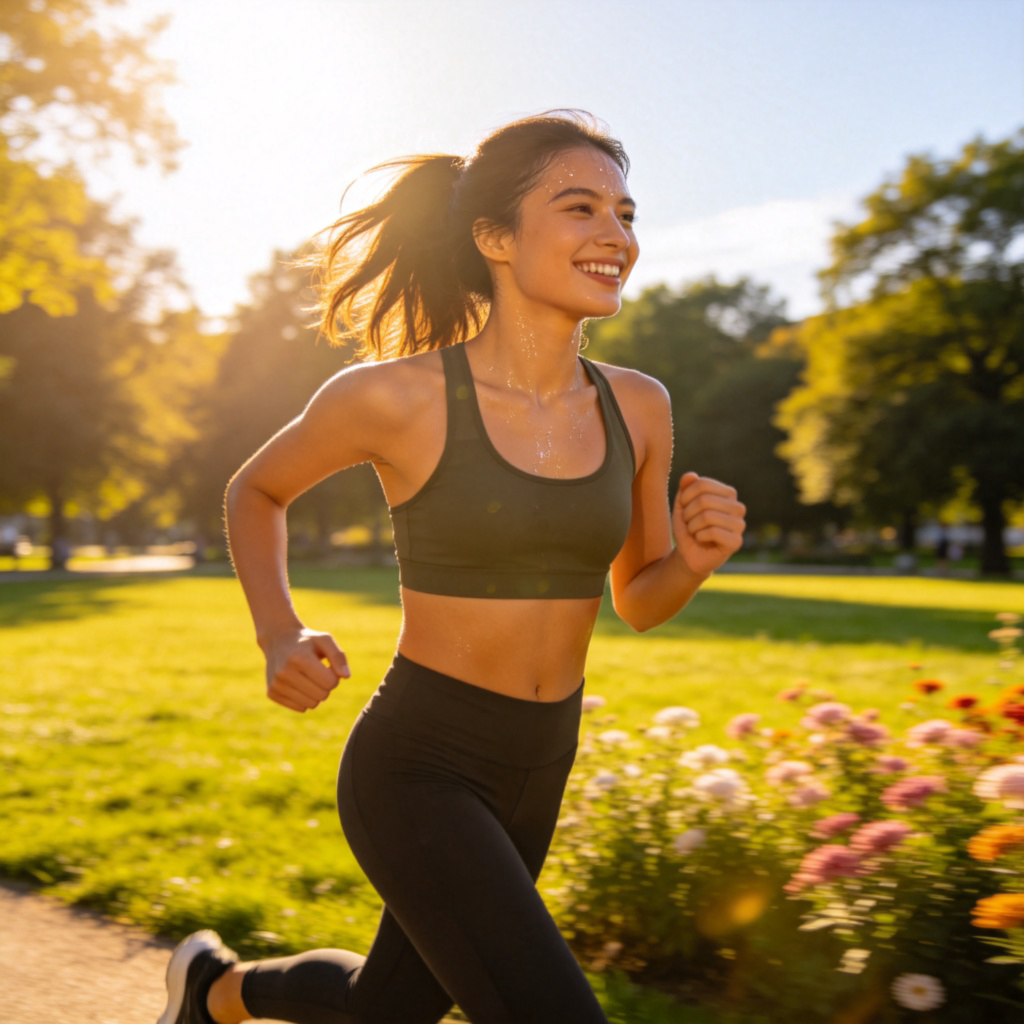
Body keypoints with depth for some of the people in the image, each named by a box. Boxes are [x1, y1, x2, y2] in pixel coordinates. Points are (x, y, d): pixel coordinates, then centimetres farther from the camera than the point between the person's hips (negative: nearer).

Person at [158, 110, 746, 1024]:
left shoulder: (637, 408, -3)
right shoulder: (396, 397, -16)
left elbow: (639, 602, 10)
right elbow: (256, 490, 3)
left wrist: (696, 558, -12)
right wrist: (279, 637, -11)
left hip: (535, 775, 6)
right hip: (416, 770, -6)